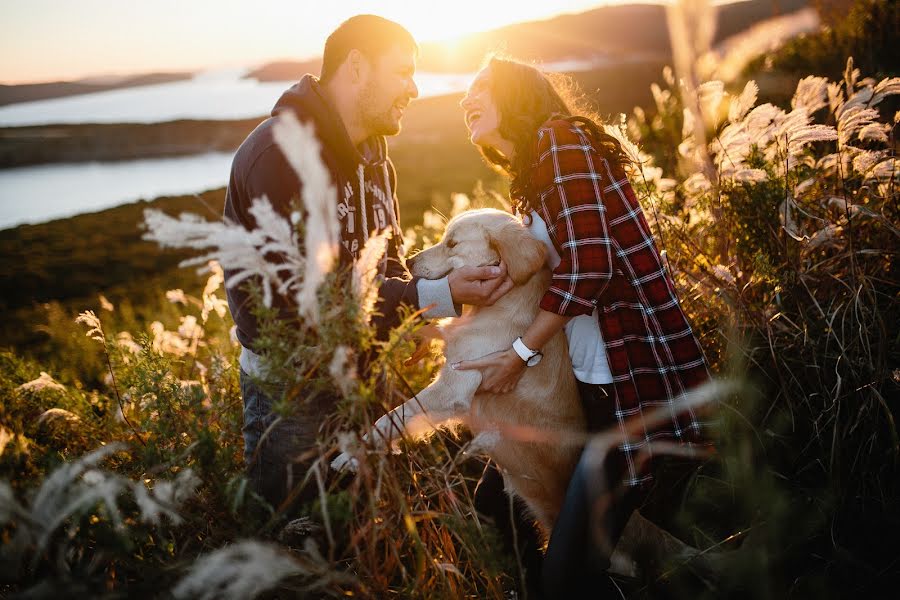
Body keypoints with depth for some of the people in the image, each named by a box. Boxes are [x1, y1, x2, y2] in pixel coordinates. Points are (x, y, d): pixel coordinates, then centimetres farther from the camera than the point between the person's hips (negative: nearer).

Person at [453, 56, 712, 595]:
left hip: (631, 375, -10)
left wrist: (518, 356, -12)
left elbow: (588, 264, -18)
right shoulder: (532, 171, 19)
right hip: (600, 381, 10)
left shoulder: (560, 138, -9)